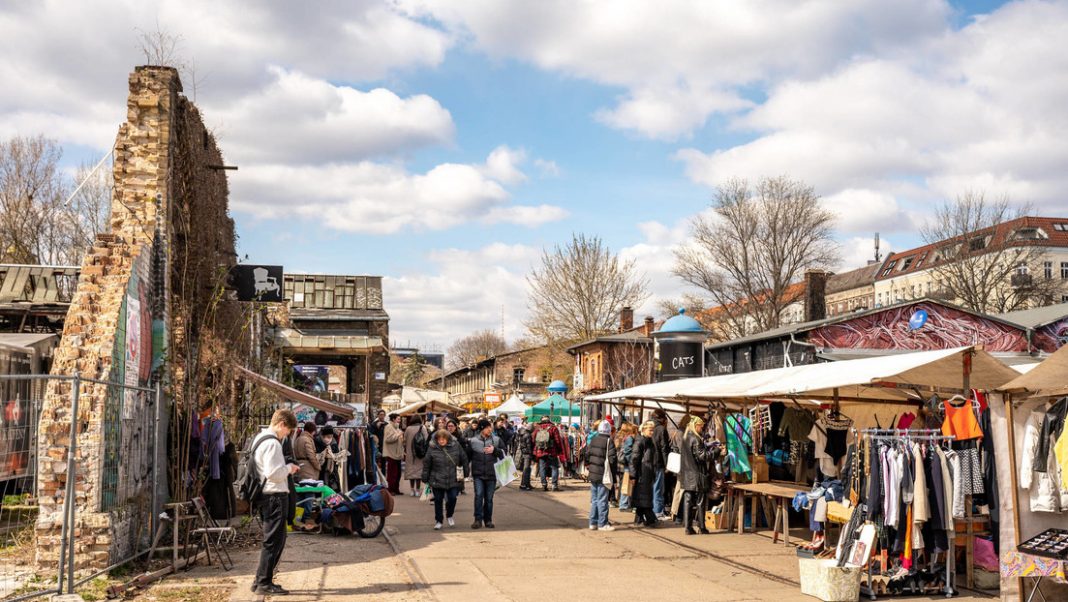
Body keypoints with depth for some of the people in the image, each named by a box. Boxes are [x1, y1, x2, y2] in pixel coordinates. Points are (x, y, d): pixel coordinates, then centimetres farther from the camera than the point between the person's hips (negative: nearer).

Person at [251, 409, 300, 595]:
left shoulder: (260, 438, 16)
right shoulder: (272, 443, -17)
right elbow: (273, 473, -23)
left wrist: (286, 468, 16)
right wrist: (289, 468, -7)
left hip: (266, 495, 11)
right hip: (275, 496, -11)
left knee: (277, 539, 17)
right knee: (273, 541, -4)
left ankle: (261, 581, 21)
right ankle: (264, 583, 0)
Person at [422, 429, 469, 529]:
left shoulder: (455, 446, -5)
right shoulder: (432, 448, -7)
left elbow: (464, 459, 6)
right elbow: (426, 464, -1)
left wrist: (466, 472, 9)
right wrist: (425, 478, 0)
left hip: (453, 480, 0)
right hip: (437, 480, 0)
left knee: (452, 498, 1)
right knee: (438, 500, 7)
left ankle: (449, 516, 29)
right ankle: (438, 521, 21)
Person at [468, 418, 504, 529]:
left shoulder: (496, 440, 3)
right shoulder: (473, 441, 1)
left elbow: (503, 454, 5)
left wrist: (495, 450, -13)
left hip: (491, 474, 1)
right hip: (478, 474, -1)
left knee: (489, 498, 7)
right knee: (478, 495, -13)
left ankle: (488, 520, 19)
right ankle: (478, 519, -7)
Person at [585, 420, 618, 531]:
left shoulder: (593, 440, 7)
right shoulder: (609, 441, -12)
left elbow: (586, 455, 11)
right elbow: (612, 458, -16)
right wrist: (613, 471, -5)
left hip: (593, 474, 6)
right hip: (603, 475, -6)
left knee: (594, 499, 13)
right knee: (602, 500, -1)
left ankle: (593, 522, 17)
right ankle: (602, 523, 2)